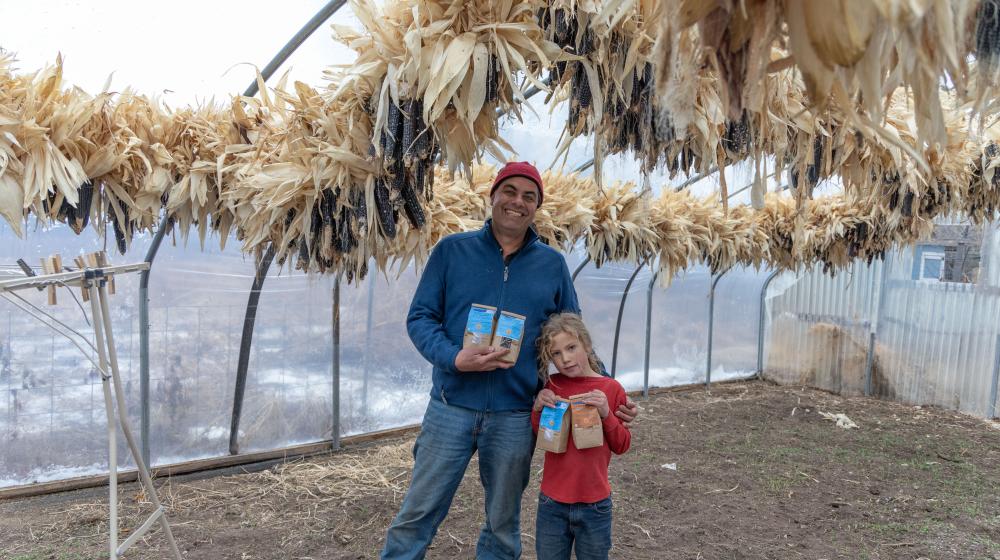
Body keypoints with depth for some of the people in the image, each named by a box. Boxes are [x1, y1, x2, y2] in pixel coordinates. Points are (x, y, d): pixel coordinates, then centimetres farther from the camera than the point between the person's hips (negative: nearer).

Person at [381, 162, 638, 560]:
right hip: (451, 407, -1)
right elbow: (420, 317, -2)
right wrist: (454, 358, -20)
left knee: (503, 523, 17)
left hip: (516, 416, 2)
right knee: (418, 513, 7)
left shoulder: (553, 265, 4)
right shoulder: (452, 250, 0)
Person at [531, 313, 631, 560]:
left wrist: (606, 413, -18)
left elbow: (622, 446, -2)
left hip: (595, 505, -2)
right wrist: (537, 409, -10)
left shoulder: (610, 389, -6)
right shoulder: (551, 386, 0)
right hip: (552, 503, 2)